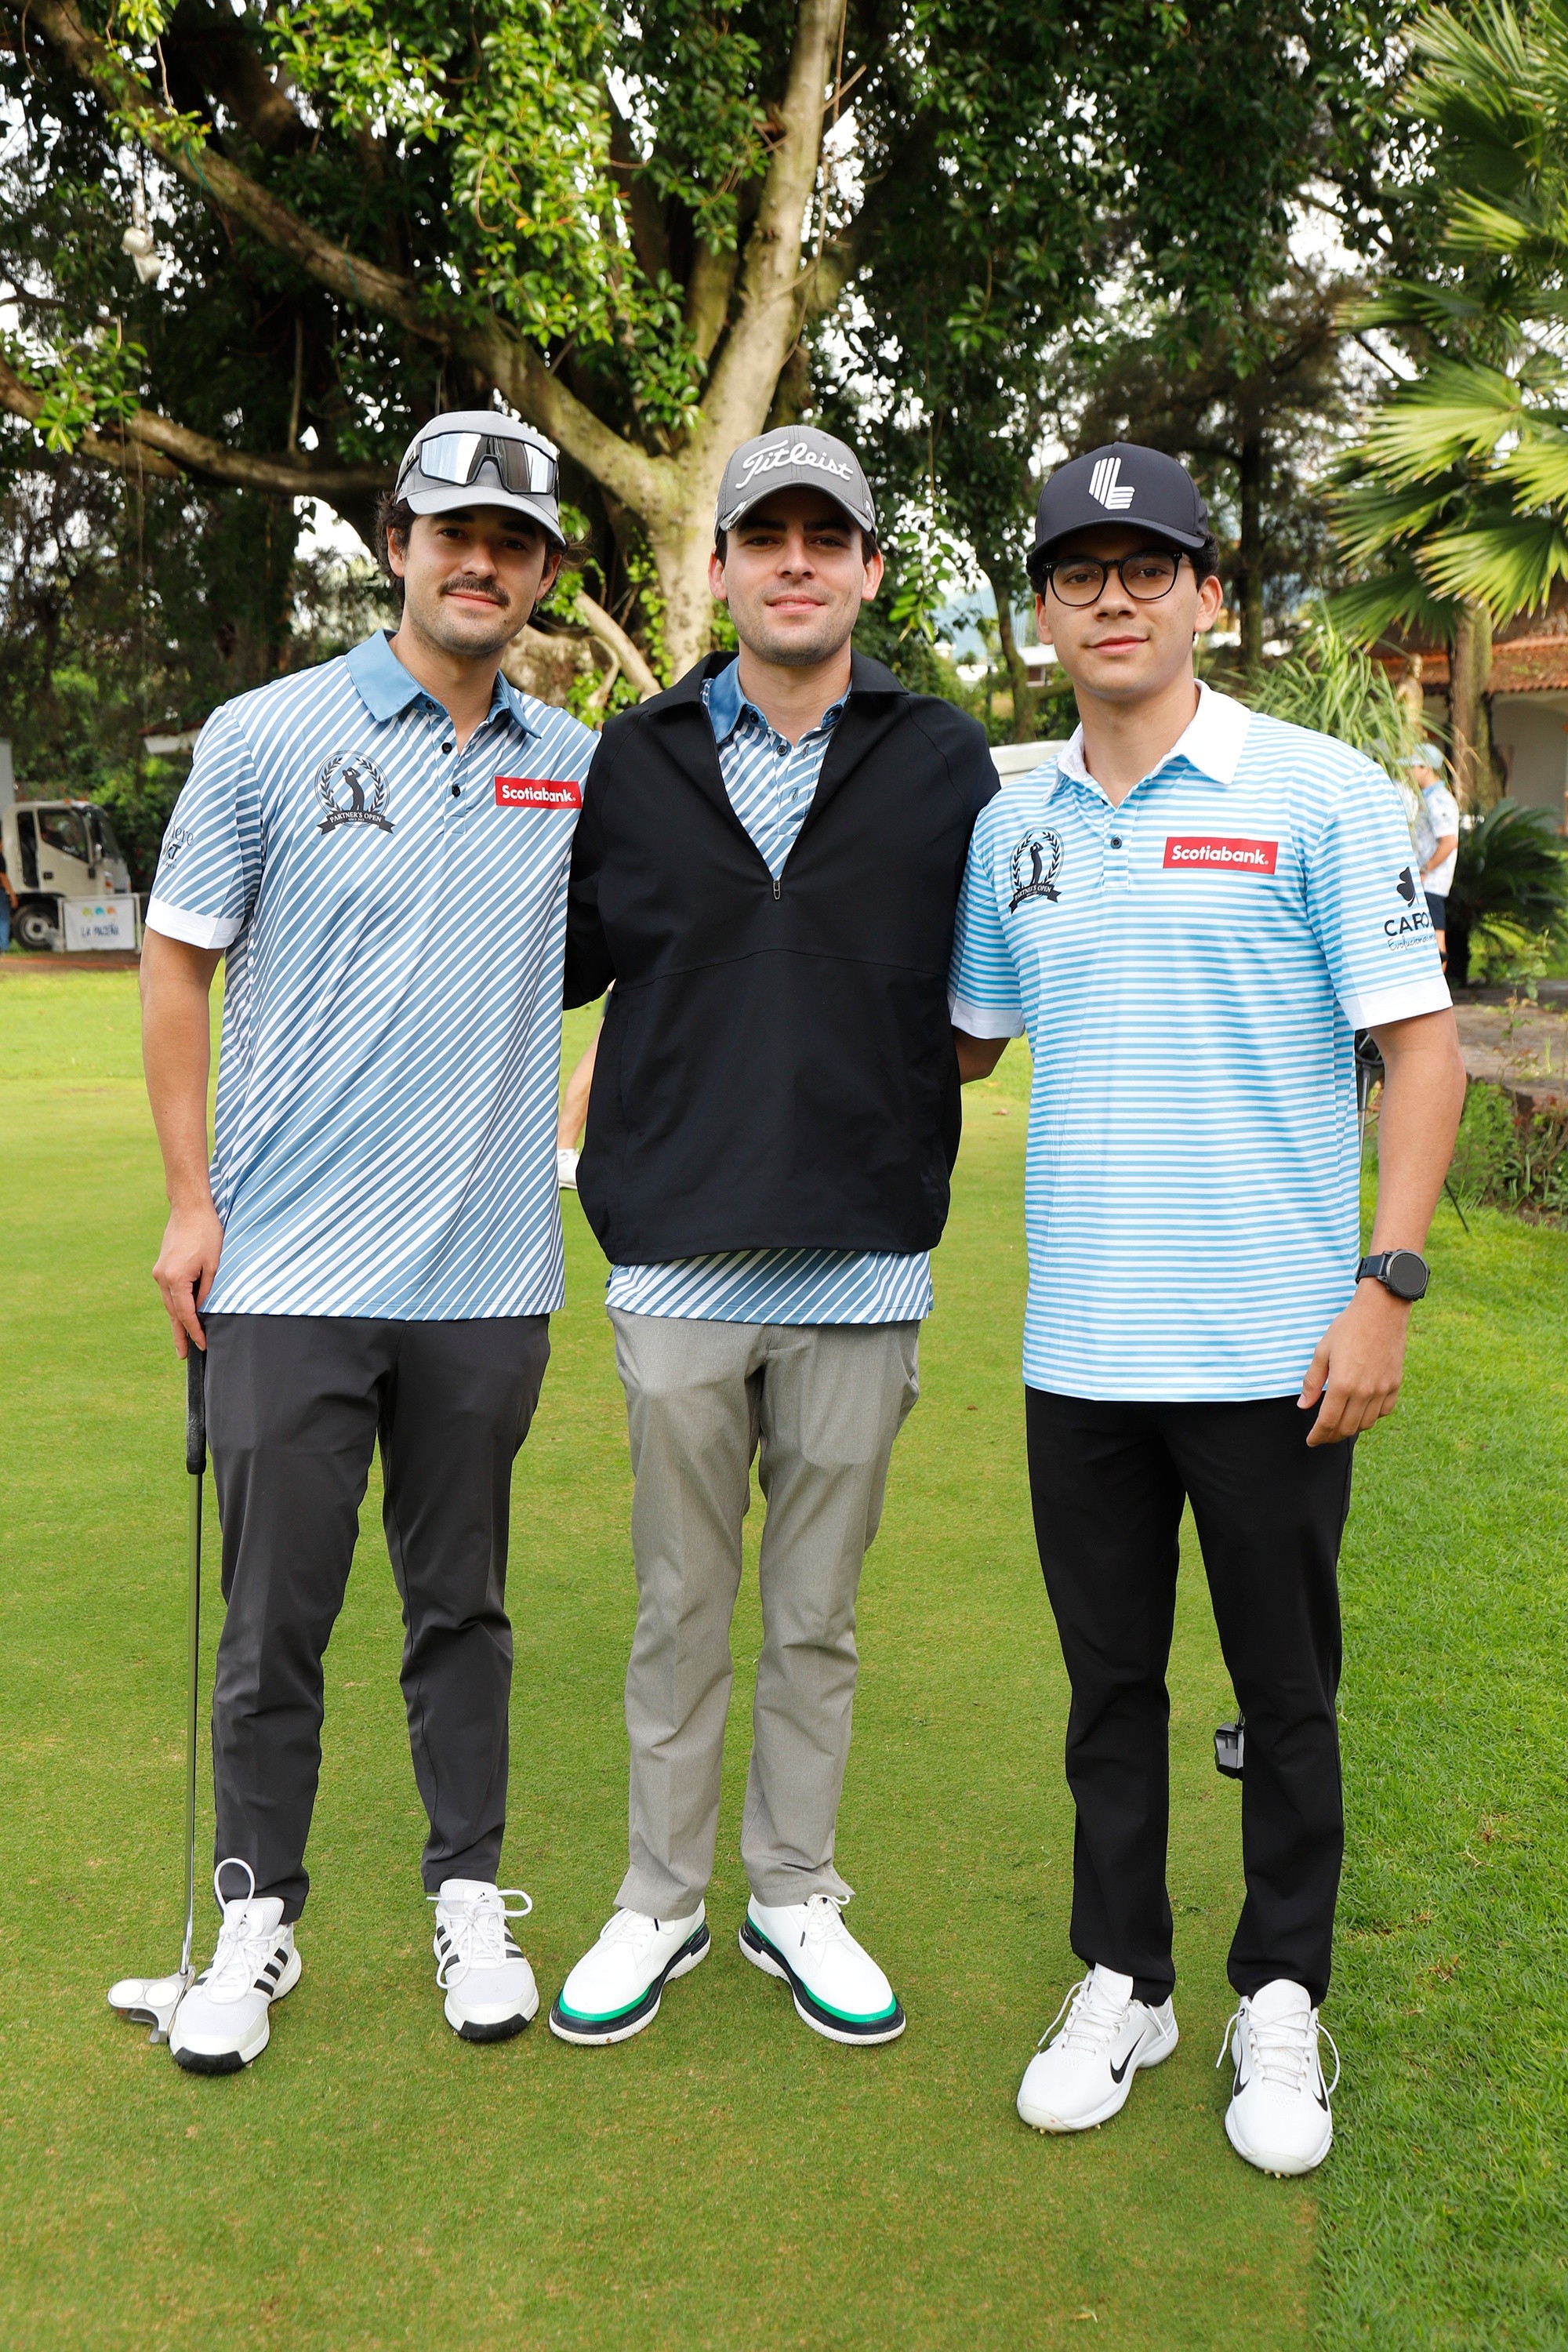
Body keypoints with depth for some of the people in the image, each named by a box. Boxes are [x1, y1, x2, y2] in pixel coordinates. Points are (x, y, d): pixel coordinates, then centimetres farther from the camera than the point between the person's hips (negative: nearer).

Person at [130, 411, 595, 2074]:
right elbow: (178, 962, 3)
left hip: (487, 1269, 2)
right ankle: (257, 1915, 21)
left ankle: (469, 1897, 26)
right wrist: (189, 1197, -2)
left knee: (463, 1608, 12)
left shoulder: (580, 769, 6)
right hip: (290, 1267, -2)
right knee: (274, 1617, 4)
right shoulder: (265, 738, -1)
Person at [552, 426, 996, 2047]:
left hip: (863, 1265, 0)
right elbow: (557, 966, 13)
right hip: (678, 1261, 0)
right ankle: (662, 1901, 27)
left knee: (818, 1618, 12)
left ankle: (793, 1897, 29)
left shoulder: (945, 763, 3)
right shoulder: (634, 762, 5)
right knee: (680, 1611, 11)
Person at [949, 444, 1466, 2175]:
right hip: (1079, 1347, 4)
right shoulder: (1011, 823, 9)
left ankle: (1281, 2003, 26)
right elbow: (964, 1039, 22)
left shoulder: (1319, 795, -5)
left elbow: (1422, 1045, -7)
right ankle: (1120, 1984, 30)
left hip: (1273, 1348, -3)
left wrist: (1385, 1284, -13)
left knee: (1284, 1693, 9)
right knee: (1109, 1681, 14)